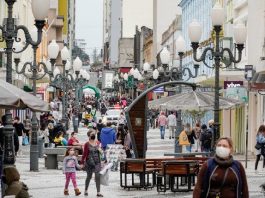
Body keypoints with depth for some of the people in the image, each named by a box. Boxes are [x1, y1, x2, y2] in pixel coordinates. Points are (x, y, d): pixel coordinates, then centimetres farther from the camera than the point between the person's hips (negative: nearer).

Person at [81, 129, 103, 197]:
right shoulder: (87, 144, -6)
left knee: (97, 176, -8)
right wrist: (82, 162, -8)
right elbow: (84, 154, -7)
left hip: (97, 162, 3)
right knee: (89, 176, 9)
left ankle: (98, 192, -8)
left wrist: (100, 151, 1)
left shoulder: (97, 143, 6)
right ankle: (86, 190, 30)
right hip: (89, 162, -2)